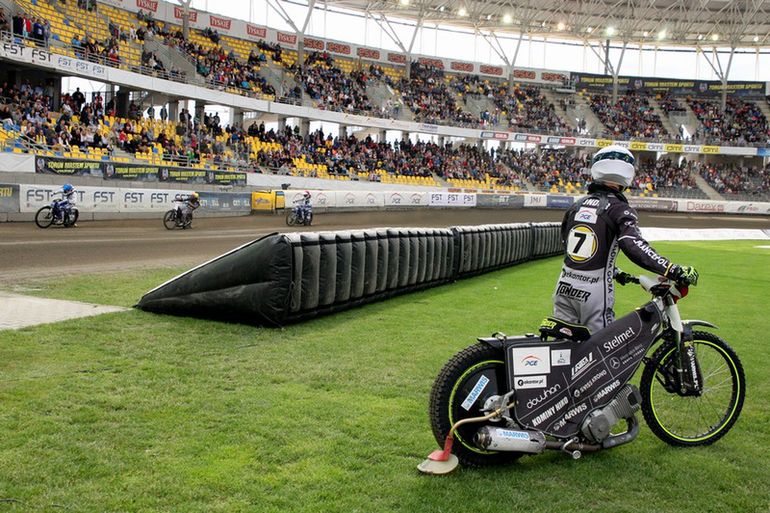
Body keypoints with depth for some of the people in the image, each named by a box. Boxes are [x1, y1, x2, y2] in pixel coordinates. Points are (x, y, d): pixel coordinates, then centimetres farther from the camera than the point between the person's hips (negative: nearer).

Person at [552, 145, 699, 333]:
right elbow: (633, 245, -24)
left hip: (564, 286, 5)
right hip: (594, 290, -5)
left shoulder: (576, 206, 11)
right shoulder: (620, 209, -7)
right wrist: (674, 270, -26)